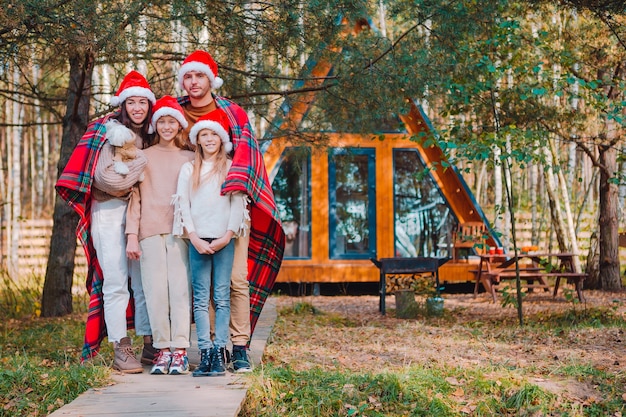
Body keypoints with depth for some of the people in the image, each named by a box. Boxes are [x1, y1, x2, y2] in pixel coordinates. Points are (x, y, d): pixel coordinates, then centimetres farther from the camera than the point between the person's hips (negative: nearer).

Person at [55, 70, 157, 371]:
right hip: (110, 212, -6)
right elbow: (105, 177, -17)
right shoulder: (111, 131, -3)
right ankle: (121, 350, -5)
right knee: (116, 282, -7)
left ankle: (149, 345, 10)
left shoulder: (149, 137, 15)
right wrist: (143, 165, -12)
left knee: (145, 280, 4)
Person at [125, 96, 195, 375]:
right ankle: (162, 349, 1)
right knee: (155, 289, -4)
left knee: (180, 288, -7)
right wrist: (132, 234, 0)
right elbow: (134, 196, 9)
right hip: (150, 231, 1)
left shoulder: (190, 158, 14)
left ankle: (180, 350, -5)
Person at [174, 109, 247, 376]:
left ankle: (219, 353, -6)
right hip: (198, 240, 1)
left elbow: (239, 203, 3)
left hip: (224, 240, -1)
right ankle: (205, 354, -5)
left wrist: (226, 237, -8)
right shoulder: (188, 170, 15)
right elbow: (182, 204, 7)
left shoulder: (232, 168, 10)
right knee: (200, 299, -3)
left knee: (222, 297, -5)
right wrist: (195, 238, -5)